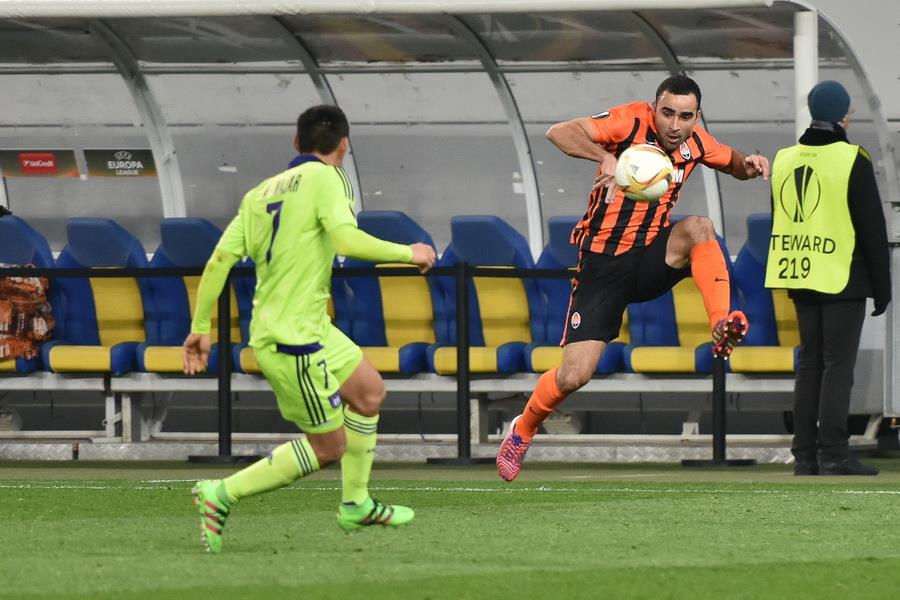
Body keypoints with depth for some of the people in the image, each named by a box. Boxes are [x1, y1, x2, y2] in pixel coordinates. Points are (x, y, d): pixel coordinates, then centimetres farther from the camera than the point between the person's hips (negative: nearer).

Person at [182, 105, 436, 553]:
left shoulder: (260, 193, 11)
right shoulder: (324, 179, -10)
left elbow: (220, 259, 5)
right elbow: (347, 240, -25)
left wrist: (200, 327, 8)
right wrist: (409, 253, -11)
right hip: (291, 342, -9)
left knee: (369, 391, 23)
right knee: (328, 448, 0)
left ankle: (356, 504, 29)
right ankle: (223, 495, -3)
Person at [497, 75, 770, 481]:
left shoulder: (694, 143, 1)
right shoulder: (632, 121, -15)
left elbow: (733, 164, 22)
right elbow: (560, 133, -27)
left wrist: (748, 165, -3)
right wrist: (607, 156, -44)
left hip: (651, 257, 4)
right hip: (603, 263, -4)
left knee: (698, 228, -29)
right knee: (574, 376, -9)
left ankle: (723, 327, -29)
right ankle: (523, 429, 20)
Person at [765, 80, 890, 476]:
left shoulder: (784, 160, 9)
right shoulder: (852, 162, -10)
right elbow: (873, 230, -9)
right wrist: (882, 287, -2)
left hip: (801, 279, 6)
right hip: (843, 280, -6)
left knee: (809, 363, 11)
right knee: (838, 365, -4)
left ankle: (805, 455, 9)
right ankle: (833, 455, -7)